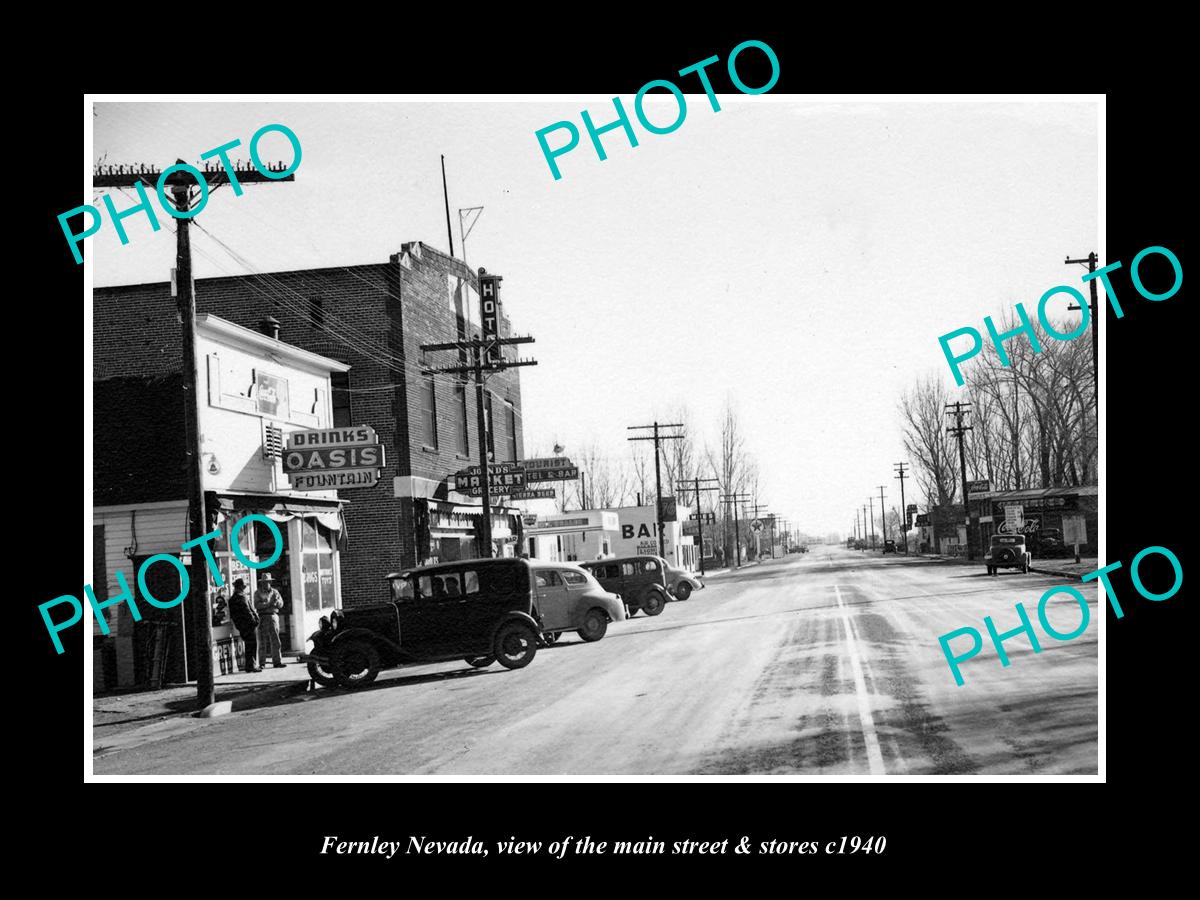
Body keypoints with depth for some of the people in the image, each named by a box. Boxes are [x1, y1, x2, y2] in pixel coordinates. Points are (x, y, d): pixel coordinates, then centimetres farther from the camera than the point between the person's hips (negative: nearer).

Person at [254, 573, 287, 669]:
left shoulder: (274, 592, 15)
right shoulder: (257, 593, 5)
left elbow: (281, 605, 8)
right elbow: (257, 605, -9)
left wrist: (277, 600, -13)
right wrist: (269, 604, -17)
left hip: (273, 616, 3)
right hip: (262, 617, -3)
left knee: (275, 640, 0)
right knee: (262, 641, -1)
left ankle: (277, 661, 3)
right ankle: (261, 663, 2)